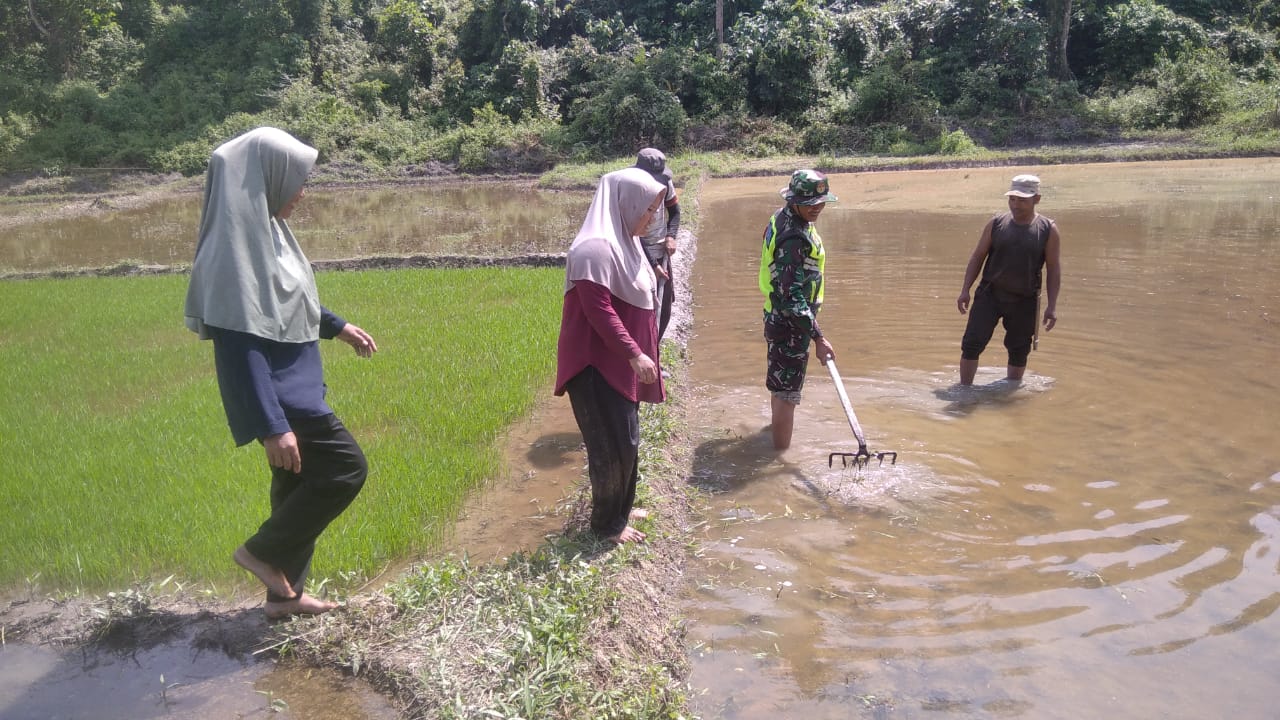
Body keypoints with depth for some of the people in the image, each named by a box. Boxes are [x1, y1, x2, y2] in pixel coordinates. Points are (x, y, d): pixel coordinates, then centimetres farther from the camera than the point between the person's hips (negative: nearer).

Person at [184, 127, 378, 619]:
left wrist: (338, 327, 30)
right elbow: (239, 344, -26)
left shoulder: (263, 227, 6)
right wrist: (271, 426, -28)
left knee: (300, 483, 16)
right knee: (347, 468, -4)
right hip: (277, 392, -10)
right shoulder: (236, 247, -24)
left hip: (293, 384, 10)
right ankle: (262, 551, 11)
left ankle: (284, 593, 28)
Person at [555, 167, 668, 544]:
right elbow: (599, 310, -27)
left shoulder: (621, 241, 11)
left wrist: (637, 353, 24)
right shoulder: (595, 248, -22)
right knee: (614, 444, -1)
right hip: (599, 364, -10)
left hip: (619, 361, 10)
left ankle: (621, 508, 34)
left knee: (625, 438, 19)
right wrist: (634, 354, -25)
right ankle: (607, 523, 15)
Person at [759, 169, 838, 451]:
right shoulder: (794, 239, -27)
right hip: (790, 324, -10)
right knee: (787, 392, -5)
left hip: (776, 316, 10)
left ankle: (776, 426, 53)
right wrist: (818, 337, -29)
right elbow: (792, 296, -30)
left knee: (779, 383, 30)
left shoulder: (782, 216, 4)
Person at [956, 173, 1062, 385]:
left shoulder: (1048, 230, -4)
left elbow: (1053, 268, -1)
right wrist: (965, 290, -3)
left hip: (1025, 301, 0)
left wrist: (1051, 306, -6)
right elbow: (978, 257, 4)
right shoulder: (996, 223, -2)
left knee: (1019, 351, 10)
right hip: (989, 294, 0)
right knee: (972, 343, -8)